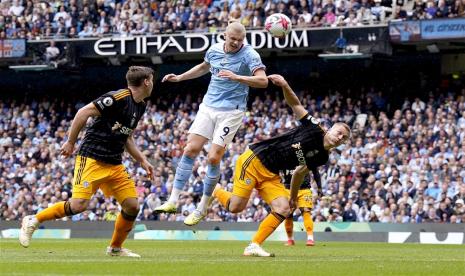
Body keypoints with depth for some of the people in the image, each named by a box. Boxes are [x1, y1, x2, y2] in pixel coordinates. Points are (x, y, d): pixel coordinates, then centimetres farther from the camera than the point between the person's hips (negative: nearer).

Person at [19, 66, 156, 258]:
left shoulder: (140, 106, 13)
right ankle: (33, 221, 0)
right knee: (79, 205, -19)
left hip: (115, 164, 8)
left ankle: (115, 248, 18)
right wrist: (70, 143, -11)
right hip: (92, 159, -8)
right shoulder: (119, 98, -15)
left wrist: (142, 161, 19)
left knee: (132, 206, -2)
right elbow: (83, 113, -15)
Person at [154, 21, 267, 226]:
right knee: (190, 149, -5)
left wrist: (236, 77, -34)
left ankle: (202, 208, 4)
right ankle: (173, 200, -2)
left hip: (231, 111, -5)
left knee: (213, 158, -10)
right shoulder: (214, 50, 5)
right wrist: (179, 78, 27)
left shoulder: (249, 55, -12)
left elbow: (263, 81, -24)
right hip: (208, 107, 5)